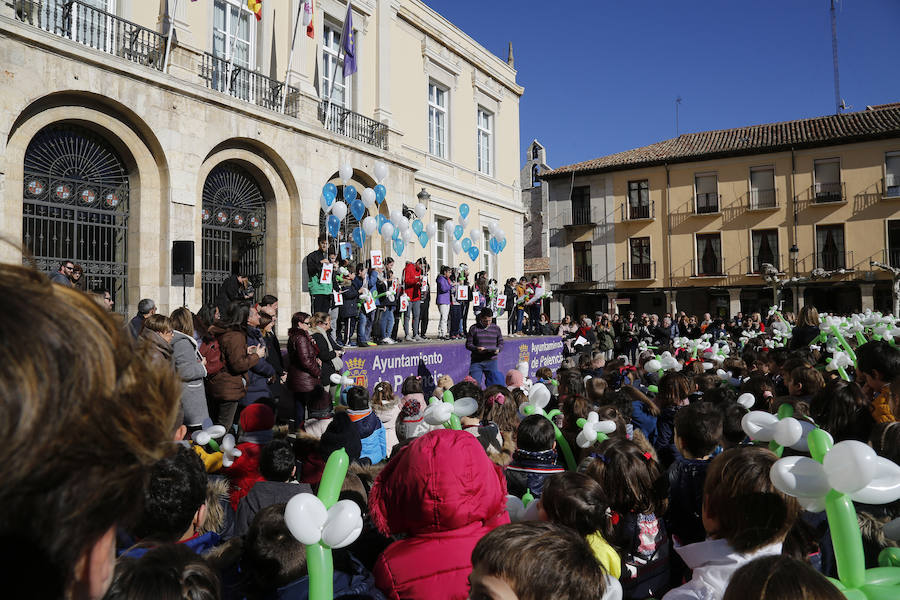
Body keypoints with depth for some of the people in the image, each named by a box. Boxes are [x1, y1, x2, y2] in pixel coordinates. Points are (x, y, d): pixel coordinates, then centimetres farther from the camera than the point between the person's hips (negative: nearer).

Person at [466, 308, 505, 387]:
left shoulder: (496, 328, 8)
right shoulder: (474, 328, 1)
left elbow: (501, 343, 12)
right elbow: (468, 344, 1)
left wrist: (498, 349, -11)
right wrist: (476, 348, -19)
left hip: (491, 361, 2)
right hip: (476, 361, -2)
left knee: (493, 384, 4)